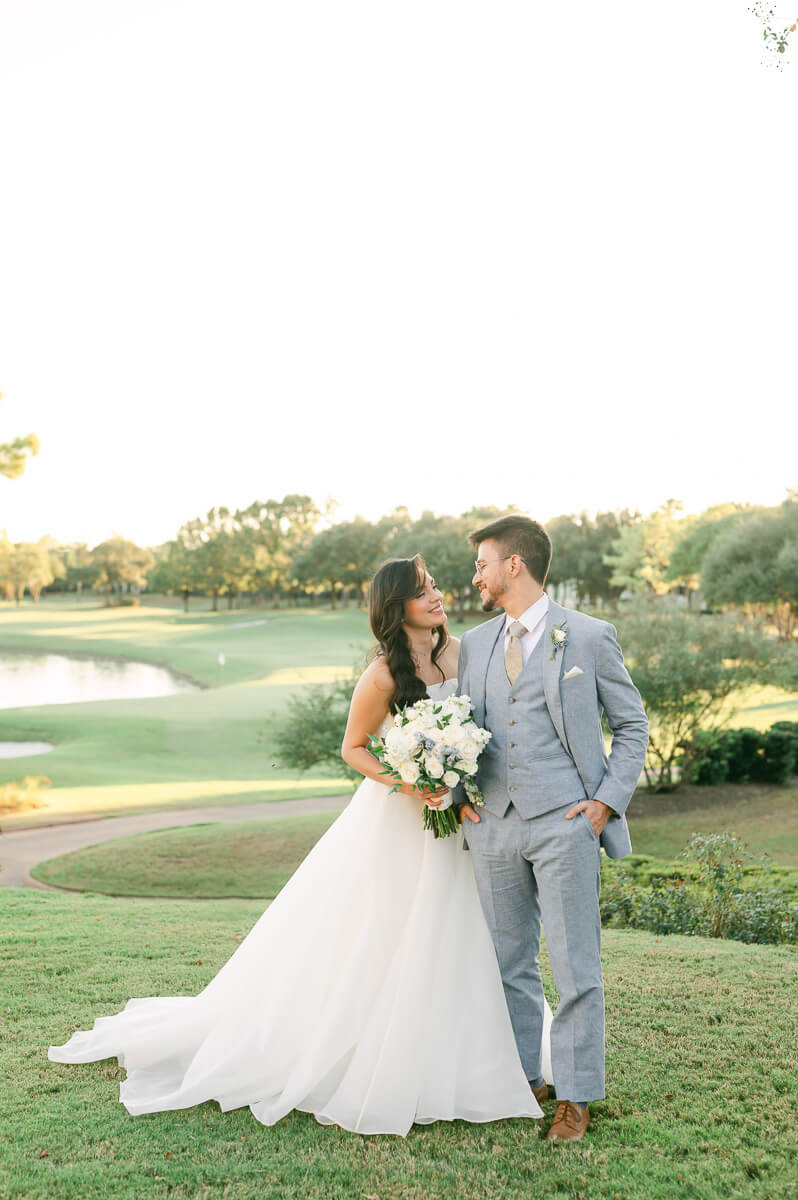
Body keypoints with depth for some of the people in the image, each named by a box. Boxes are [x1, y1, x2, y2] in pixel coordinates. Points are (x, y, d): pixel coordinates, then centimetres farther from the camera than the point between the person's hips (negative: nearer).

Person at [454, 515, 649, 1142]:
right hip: (493, 825, 5)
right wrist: (460, 795, 5)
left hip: (565, 824, -5)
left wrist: (608, 801, -6)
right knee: (509, 962, 13)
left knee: (576, 966, 1)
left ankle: (575, 1096, 14)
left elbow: (632, 725, 4)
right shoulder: (474, 644, 12)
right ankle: (521, 1078, 28)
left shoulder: (589, 636, -2)